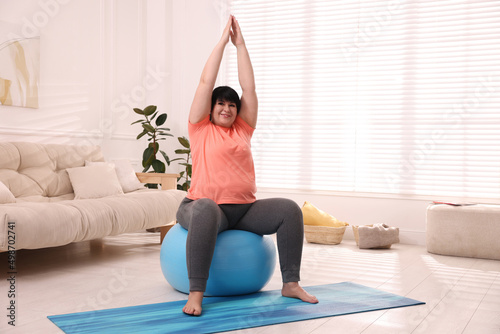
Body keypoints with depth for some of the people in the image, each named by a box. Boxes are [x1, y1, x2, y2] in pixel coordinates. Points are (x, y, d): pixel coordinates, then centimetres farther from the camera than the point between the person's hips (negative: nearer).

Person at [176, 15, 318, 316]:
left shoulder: (243, 129, 16)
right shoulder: (201, 129, 6)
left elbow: (249, 87, 12)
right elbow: (206, 82, 2)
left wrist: (240, 43, 13)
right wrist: (223, 40, 6)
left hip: (245, 209, 5)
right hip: (208, 206, -4)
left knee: (289, 209, -16)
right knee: (205, 209, -39)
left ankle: (291, 283, -11)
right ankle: (196, 293, -37)